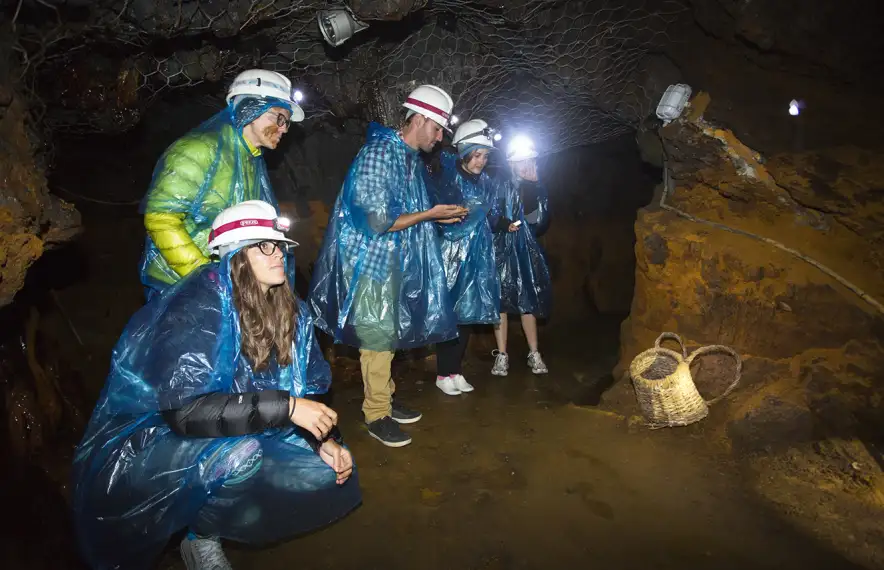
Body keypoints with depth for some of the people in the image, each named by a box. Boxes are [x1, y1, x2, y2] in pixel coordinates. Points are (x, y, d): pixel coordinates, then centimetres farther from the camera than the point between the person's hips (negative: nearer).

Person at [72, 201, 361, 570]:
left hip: (234, 439, 7)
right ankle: (201, 539, -2)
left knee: (330, 476, -5)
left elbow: (308, 387, 2)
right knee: (238, 454, -35)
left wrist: (325, 440, -15)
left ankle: (212, 514, 12)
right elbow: (184, 409, -31)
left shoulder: (289, 310, -3)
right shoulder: (200, 305, -23)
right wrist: (285, 407, -32)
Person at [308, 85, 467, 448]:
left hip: (396, 261, 9)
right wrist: (429, 214, -17)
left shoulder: (412, 160, 10)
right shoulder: (379, 153, -17)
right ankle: (376, 414, 13)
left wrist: (440, 215, 4)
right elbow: (377, 220, -22)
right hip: (370, 262, -9)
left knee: (388, 334, 16)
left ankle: (384, 400, 31)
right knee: (377, 335, -2)